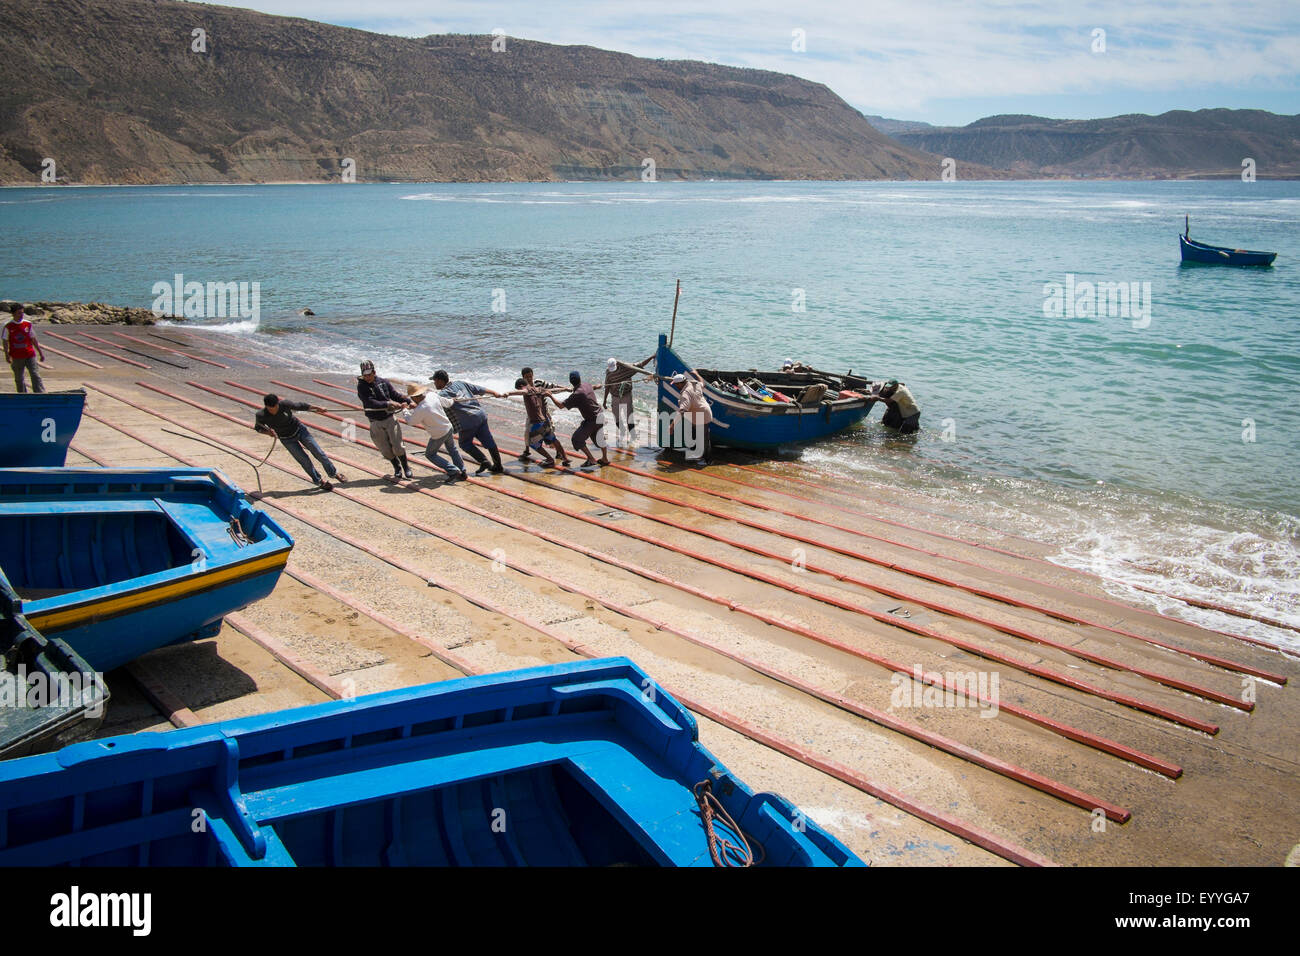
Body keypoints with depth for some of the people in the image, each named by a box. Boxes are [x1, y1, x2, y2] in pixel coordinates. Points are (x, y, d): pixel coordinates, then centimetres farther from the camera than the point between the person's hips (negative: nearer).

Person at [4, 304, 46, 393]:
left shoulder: (28, 324, 4)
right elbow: (5, 341, 2)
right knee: (19, 379, 8)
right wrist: (7, 355, -8)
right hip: (16, 357, 0)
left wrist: (40, 352, 12)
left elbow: (33, 339, 12)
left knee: (35, 375, -9)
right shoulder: (8, 326, -1)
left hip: (29, 355, 0)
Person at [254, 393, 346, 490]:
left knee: (318, 453, 2)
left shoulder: (284, 405, -25)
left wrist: (316, 407, 0)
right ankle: (320, 481, 16)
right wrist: (268, 432, -24)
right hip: (287, 440, 0)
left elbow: (299, 406, -8)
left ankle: (334, 473, 21)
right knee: (305, 461, -3)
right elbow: (258, 428, -3)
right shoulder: (261, 416, -23)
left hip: (300, 430, 0)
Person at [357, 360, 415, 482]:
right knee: (386, 450, 4)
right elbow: (371, 403, -19)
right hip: (376, 423, 0)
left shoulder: (384, 382, 1)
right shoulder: (361, 387, -8)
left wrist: (409, 402, -15)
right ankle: (397, 470, 22)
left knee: (397, 446, -5)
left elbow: (396, 395, 1)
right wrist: (388, 404, -27)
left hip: (390, 419, 0)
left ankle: (406, 468, 14)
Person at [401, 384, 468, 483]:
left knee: (430, 454, 15)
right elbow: (447, 403, 6)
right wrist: (453, 400, 28)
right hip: (448, 428, 6)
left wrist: (404, 410, 6)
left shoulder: (420, 410, -30)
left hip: (438, 435, -6)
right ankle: (462, 472, 30)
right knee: (452, 449, 28)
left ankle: (454, 471, 6)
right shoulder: (433, 396, -13)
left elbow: (410, 421, -11)